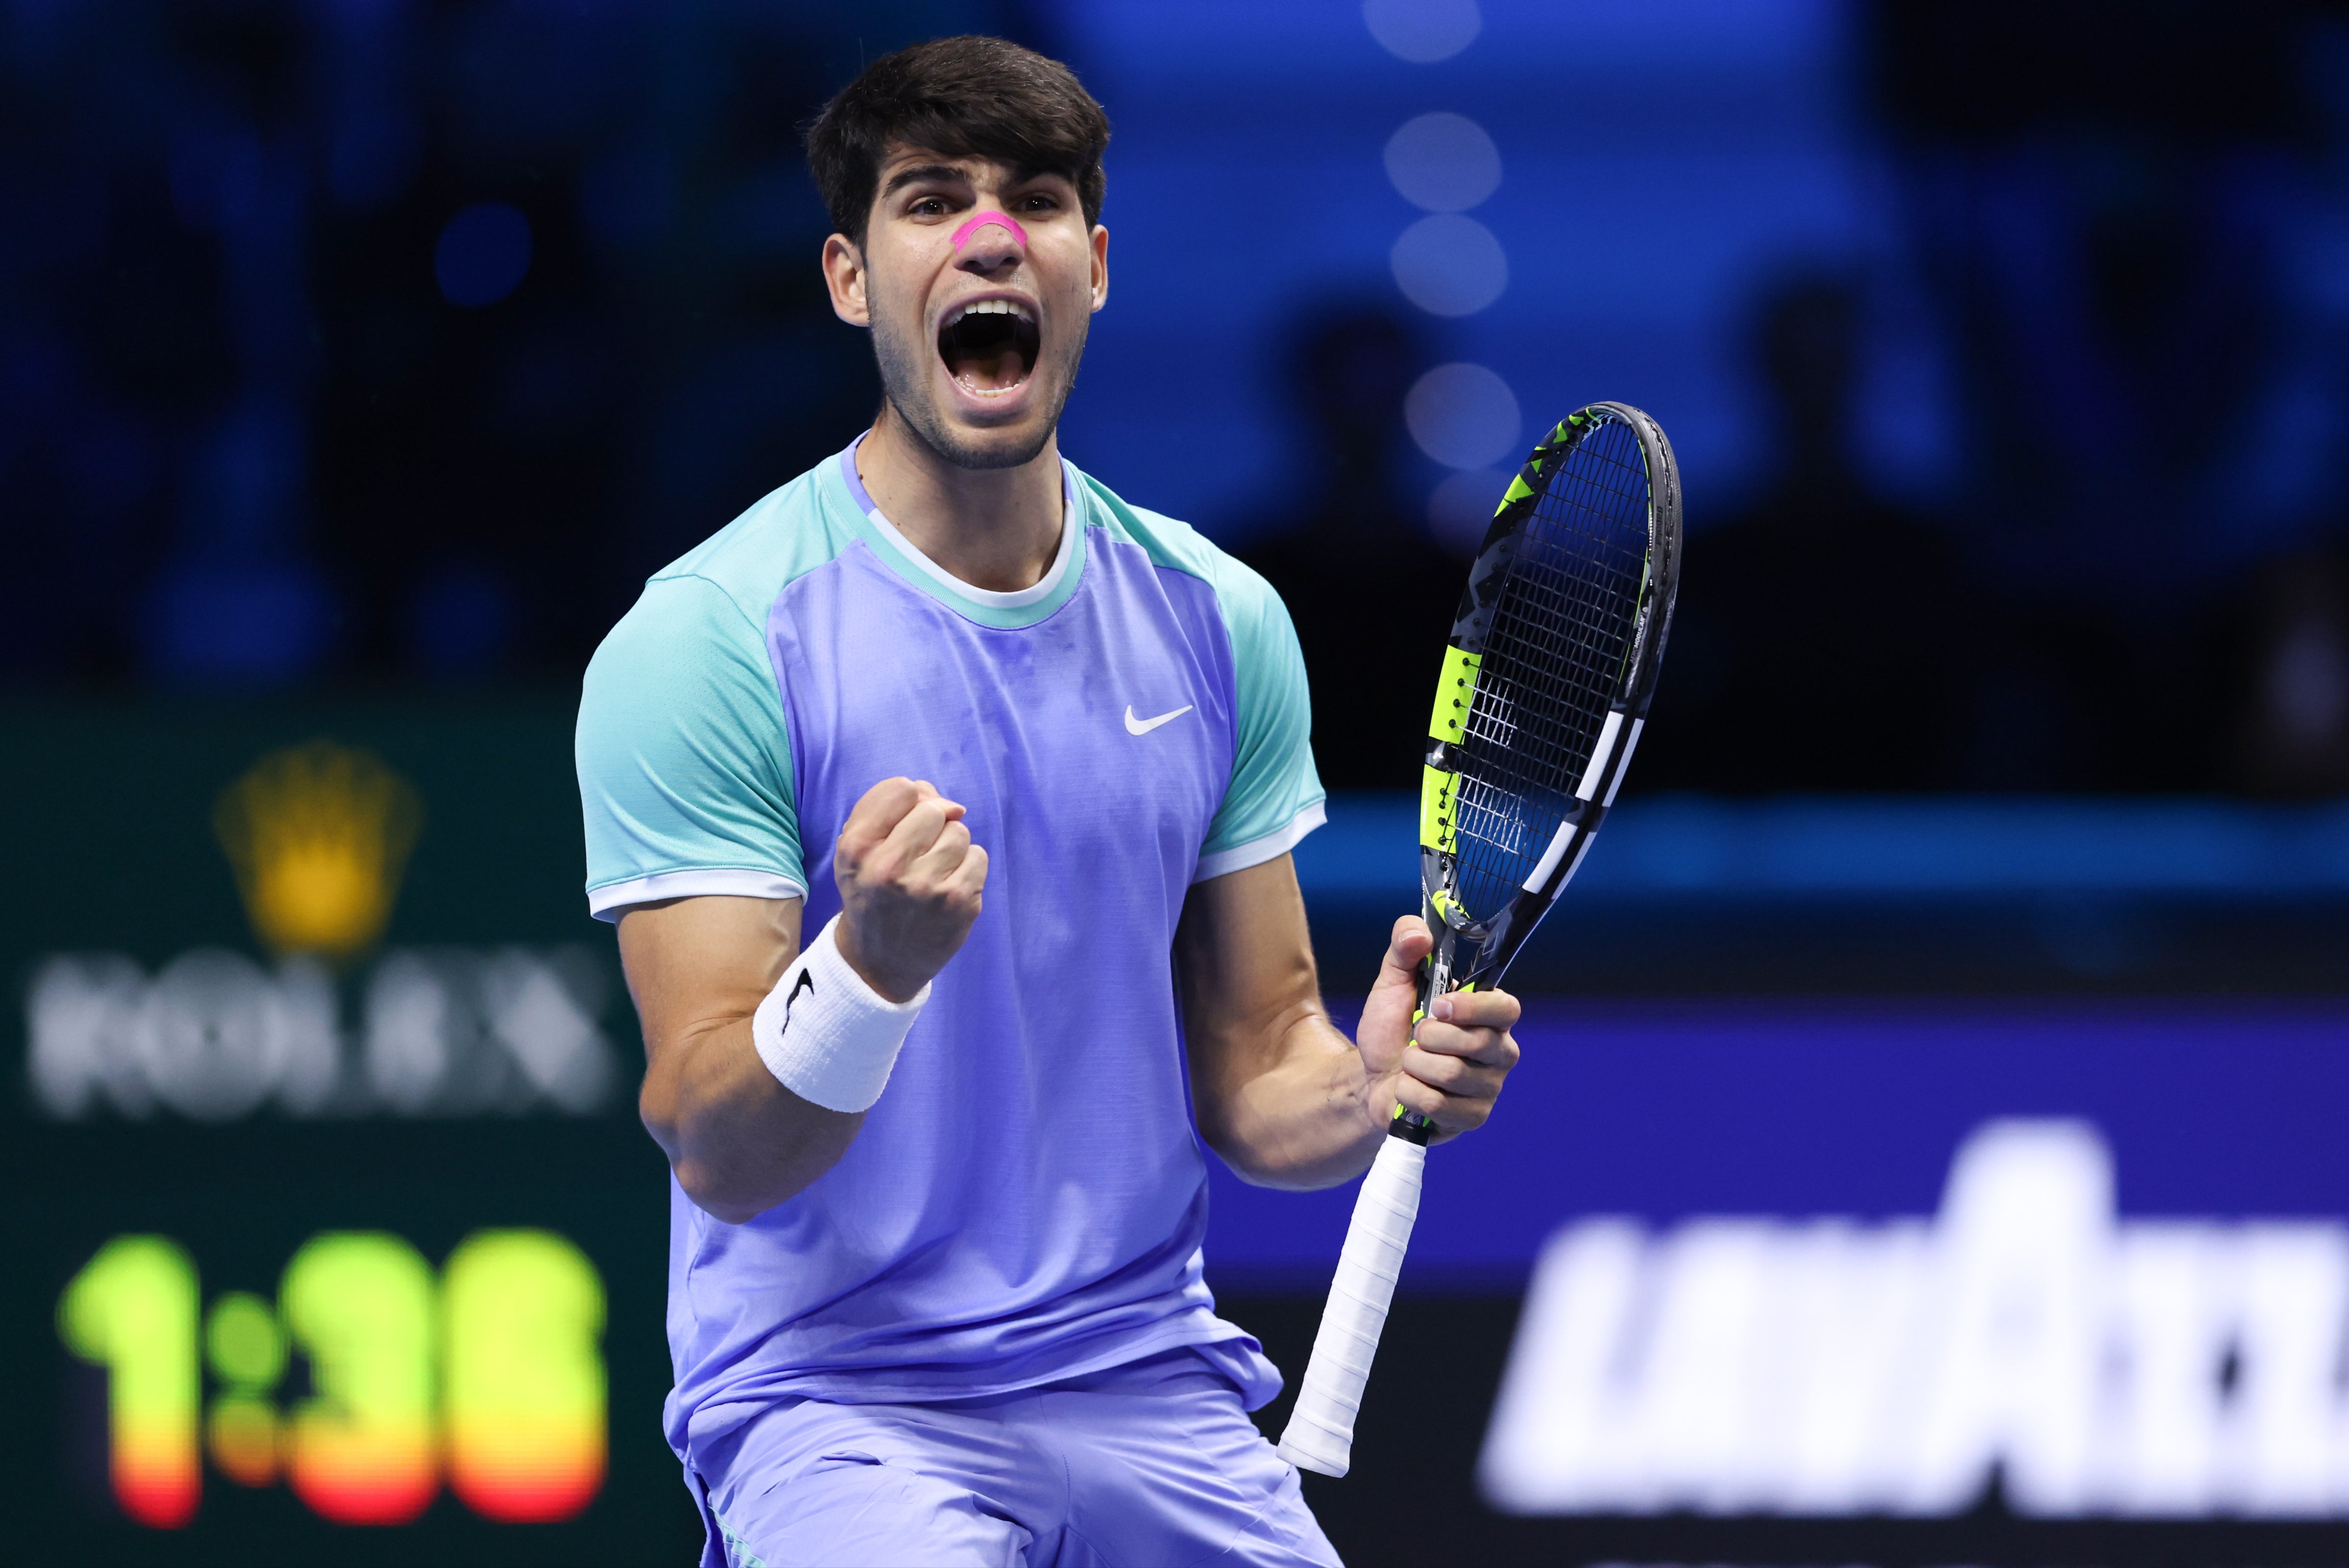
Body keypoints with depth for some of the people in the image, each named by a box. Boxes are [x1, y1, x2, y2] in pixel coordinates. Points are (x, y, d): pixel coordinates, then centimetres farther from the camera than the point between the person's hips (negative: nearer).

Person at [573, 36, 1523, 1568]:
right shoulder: (705, 637, -9)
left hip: (1154, 1391, 5)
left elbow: (1247, 1067, 12)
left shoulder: (1219, 621, 6)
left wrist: (1372, 1090, -10)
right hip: (840, 1395, -5)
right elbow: (715, 1152, -13)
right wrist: (873, 963, -32)